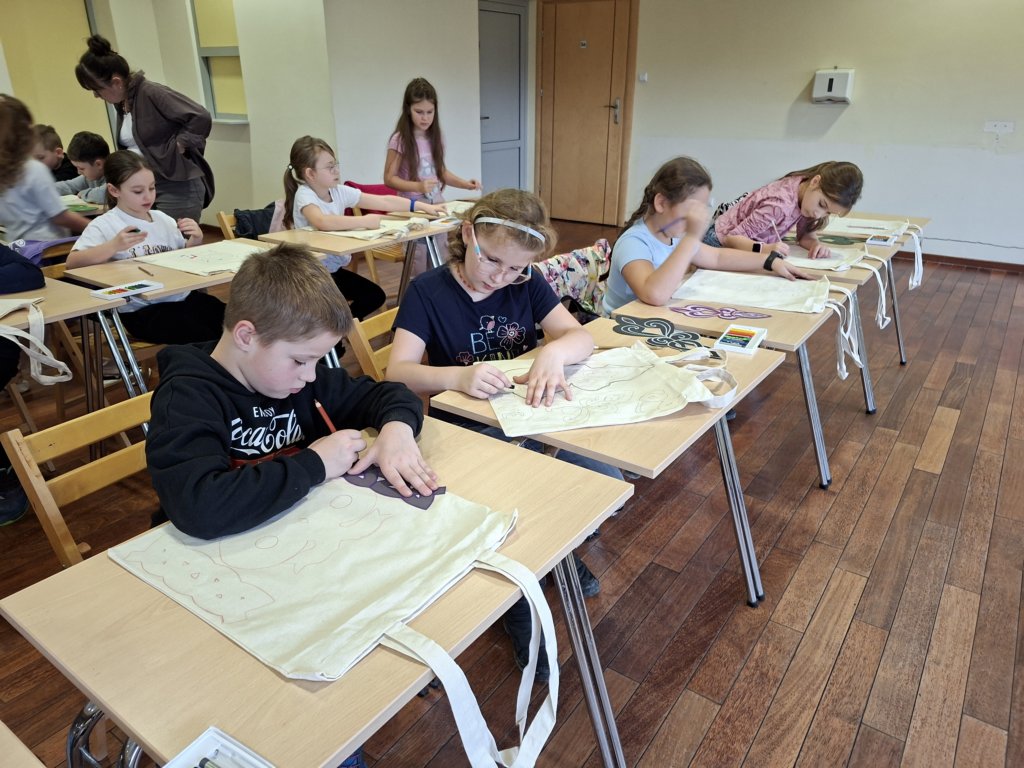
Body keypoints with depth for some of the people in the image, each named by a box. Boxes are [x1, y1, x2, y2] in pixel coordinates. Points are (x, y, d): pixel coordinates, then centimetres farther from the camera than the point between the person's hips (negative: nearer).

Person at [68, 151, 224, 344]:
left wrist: (195, 240, 2)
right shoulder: (104, 225, 0)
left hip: (182, 297, 5)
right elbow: (72, 262, -12)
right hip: (141, 309, -5)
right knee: (204, 337, -27)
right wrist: (113, 246, -27)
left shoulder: (162, 218, 14)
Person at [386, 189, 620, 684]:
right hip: (468, 433, -4)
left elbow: (580, 335, -4)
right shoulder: (427, 291, -7)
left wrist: (555, 351, -29)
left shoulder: (525, 285, 4)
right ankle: (519, 605, 0)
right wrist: (457, 377, -37)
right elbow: (397, 373, -17)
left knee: (607, 486, -16)